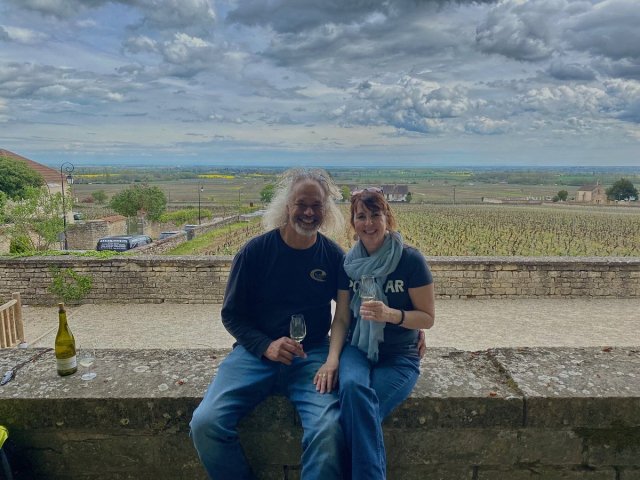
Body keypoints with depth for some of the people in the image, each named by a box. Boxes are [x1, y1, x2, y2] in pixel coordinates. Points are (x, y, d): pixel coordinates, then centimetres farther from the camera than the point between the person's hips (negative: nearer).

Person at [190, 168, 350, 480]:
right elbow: (231, 314, 4)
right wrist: (266, 346, -12)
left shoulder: (334, 257, 2)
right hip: (256, 350, 1)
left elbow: (346, 313, 12)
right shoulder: (255, 251, -2)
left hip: (312, 355, 0)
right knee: (205, 423, -20)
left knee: (327, 430, -29)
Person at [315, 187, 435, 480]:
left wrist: (390, 314, -24)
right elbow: (342, 316, 5)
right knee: (352, 386, -32)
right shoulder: (349, 262, 3)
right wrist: (332, 358, -11)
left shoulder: (410, 260, -9)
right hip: (357, 349, 3)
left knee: (357, 412, -29)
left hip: (399, 357, -2)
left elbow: (428, 318, -6)